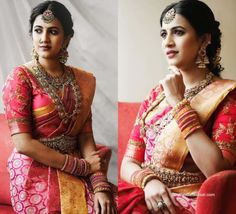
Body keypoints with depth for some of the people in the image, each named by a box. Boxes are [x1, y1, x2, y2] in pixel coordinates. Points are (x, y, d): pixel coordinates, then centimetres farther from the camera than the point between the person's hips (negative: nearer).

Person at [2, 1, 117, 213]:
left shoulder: (82, 81, 7)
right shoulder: (21, 77, -7)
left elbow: (86, 137, 3)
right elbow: (23, 143, -14)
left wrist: (100, 185, -12)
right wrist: (82, 166, -12)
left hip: (78, 173, 4)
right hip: (36, 173, -4)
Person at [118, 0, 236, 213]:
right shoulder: (156, 94, 10)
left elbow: (217, 171, -17)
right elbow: (128, 163, 7)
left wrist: (178, 103, -13)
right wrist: (149, 181, -14)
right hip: (146, 194, 4)